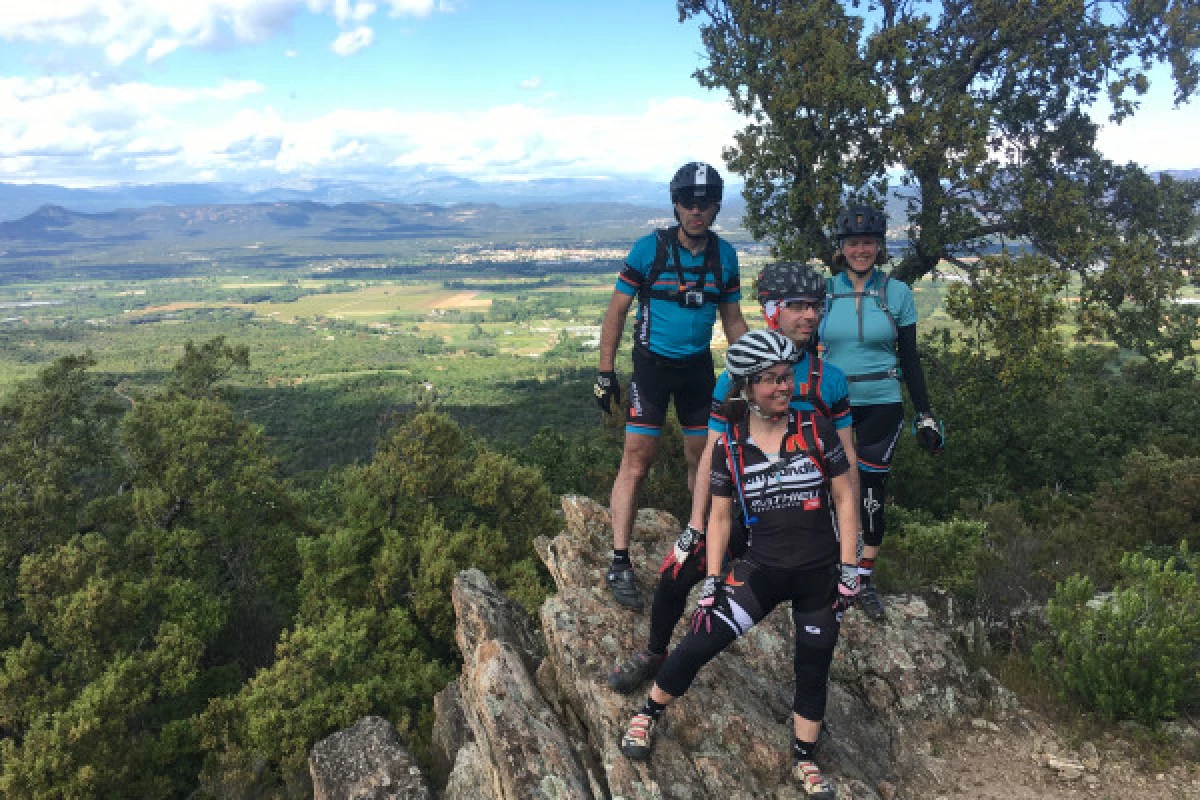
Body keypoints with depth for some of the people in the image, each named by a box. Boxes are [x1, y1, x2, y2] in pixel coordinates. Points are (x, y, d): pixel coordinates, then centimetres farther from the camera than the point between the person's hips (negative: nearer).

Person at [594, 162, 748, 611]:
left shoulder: (724, 255, 0)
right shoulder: (650, 248, -12)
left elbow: (732, 319, 9)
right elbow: (617, 310, -6)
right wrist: (605, 372, -8)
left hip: (698, 367, 4)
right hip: (653, 364, -4)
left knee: (702, 457, 10)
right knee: (636, 463, -9)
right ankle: (619, 565, -4)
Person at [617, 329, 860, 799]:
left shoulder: (815, 429, -8)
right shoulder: (730, 446, -6)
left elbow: (845, 499, -3)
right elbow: (720, 516, 0)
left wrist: (848, 569, -5)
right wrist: (712, 580, -4)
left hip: (820, 575, 1)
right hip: (762, 570, 0)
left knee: (813, 670, 12)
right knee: (699, 643, -8)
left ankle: (804, 762, 34)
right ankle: (647, 715, 17)